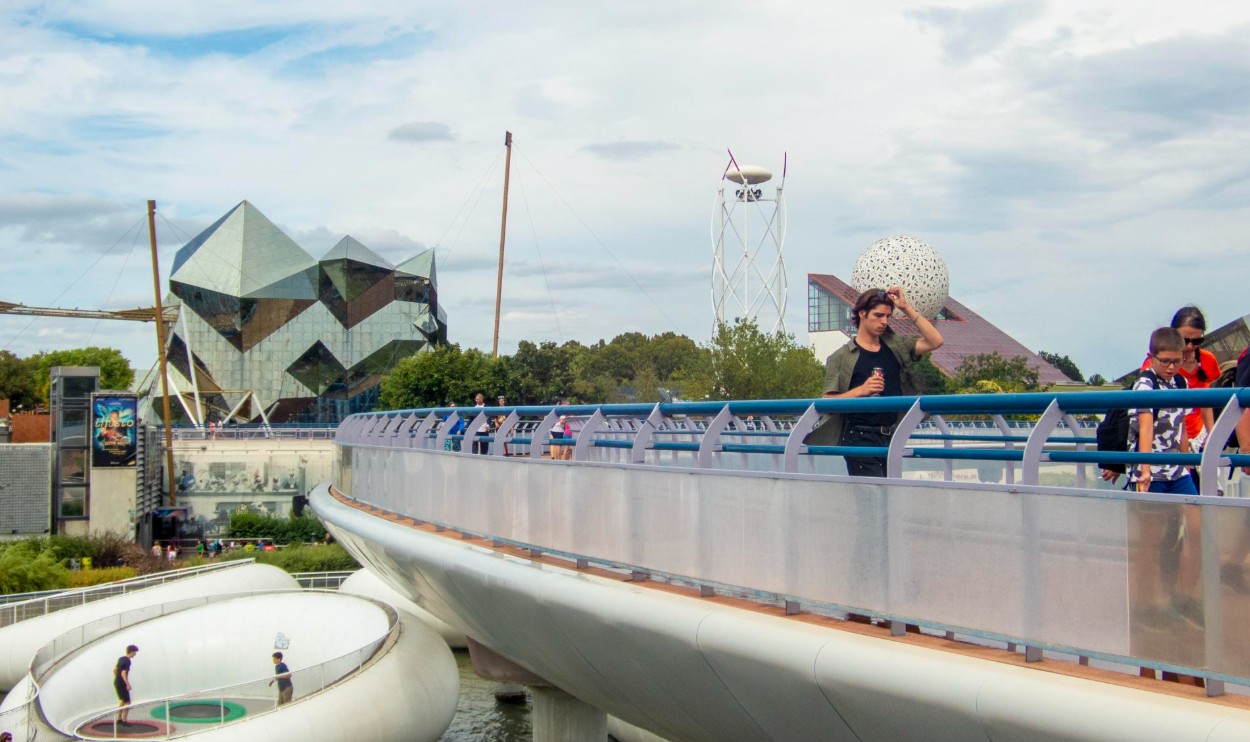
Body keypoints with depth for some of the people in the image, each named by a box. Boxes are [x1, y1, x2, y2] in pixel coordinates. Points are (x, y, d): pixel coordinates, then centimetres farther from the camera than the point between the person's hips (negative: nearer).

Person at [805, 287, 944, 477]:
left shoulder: (896, 347, 14)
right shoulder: (841, 358, 0)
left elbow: (935, 341, 3)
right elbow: (827, 402, -5)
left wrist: (907, 309, 1)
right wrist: (861, 390, -19)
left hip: (891, 437, 5)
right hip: (860, 438, -5)